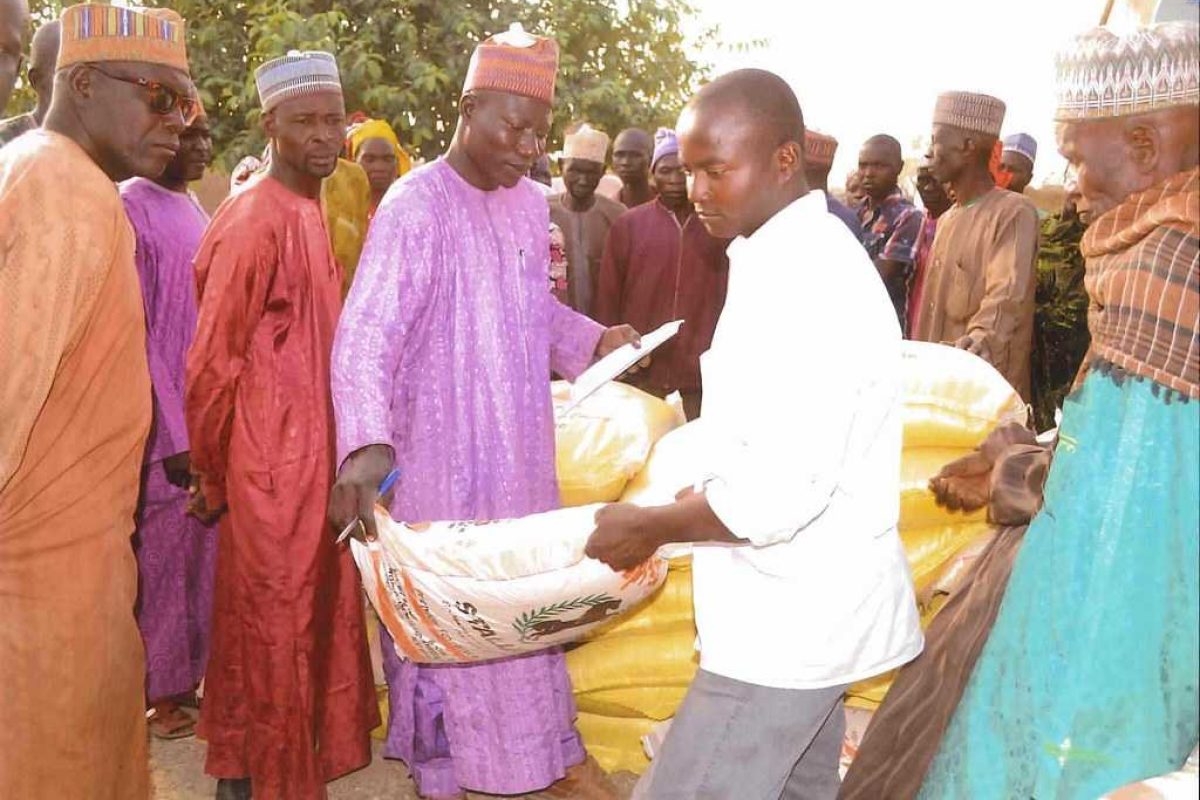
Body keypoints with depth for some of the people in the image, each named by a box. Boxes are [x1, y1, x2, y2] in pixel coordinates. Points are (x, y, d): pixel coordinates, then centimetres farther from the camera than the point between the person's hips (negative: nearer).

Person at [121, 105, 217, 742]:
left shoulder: (193, 210, 13)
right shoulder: (131, 207, -12)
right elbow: (135, 332, -16)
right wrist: (173, 434, -18)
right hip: (165, 425, -7)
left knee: (198, 551, 13)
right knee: (159, 553, 3)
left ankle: (184, 675, 27)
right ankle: (154, 691, 18)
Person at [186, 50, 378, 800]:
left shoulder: (313, 214, 11)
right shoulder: (254, 222, -17)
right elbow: (213, 360, -15)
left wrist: (345, 452, 16)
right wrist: (212, 473, -6)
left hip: (315, 454, 9)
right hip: (271, 462, -9)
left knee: (311, 620, 19)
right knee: (271, 632, 5)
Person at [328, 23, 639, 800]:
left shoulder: (531, 204, 5)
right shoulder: (415, 207, -18)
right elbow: (364, 338, -28)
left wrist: (594, 340, 0)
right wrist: (366, 444, -42)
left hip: (519, 447, 7)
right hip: (440, 452, -7)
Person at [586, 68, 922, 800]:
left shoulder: (811, 280, -22)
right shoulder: (790, 258, 10)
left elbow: (782, 491, -26)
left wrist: (651, 527, -14)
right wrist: (694, 494, 11)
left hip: (790, 622, -10)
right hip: (802, 609, 10)